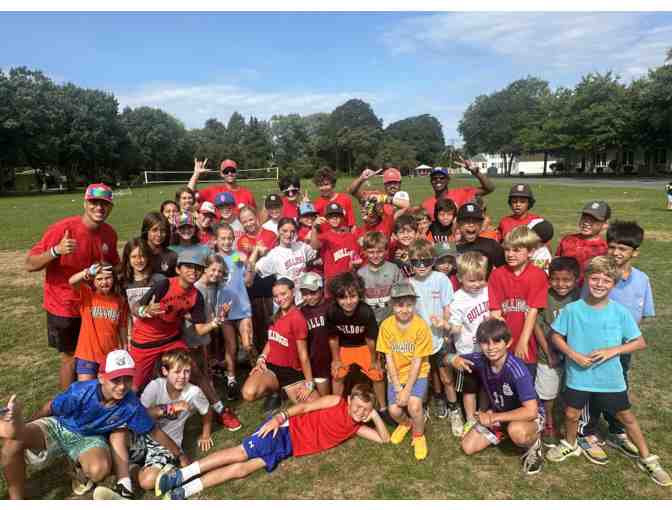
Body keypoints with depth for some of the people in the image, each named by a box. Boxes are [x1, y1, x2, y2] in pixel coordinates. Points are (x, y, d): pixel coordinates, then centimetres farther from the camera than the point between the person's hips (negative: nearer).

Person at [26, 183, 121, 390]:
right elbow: (30, 265, -19)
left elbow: (114, 265, 13)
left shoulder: (109, 234, -4)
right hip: (64, 308, -4)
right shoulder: (62, 229, -20)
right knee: (70, 358, 8)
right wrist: (56, 251, -35)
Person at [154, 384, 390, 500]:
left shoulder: (355, 428, 12)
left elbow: (385, 438, 12)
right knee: (241, 453, -17)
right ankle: (179, 474, -7)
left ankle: (182, 491, -13)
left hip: (289, 448, 4)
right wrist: (280, 417, -24)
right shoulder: (336, 401, -5)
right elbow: (305, 406, -10)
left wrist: (374, 415, -3)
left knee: (242, 469, -10)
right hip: (286, 430, -4)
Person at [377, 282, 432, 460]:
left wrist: (407, 390, -18)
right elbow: (389, 359, -7)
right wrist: (397, 387, -13)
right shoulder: (386, 325, -11)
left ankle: (419, 435, 8)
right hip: (396, 374, 2)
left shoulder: (421, 326, -18)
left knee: (414, 405, -24)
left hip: (417, 374, -2)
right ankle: (405, 423, 27)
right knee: (394, 410, -11)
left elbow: (417, 362, -16)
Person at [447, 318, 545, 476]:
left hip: (528, 415, -5)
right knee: (468, 447, -1)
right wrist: (454, 359, -30)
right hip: (498, 414, 6)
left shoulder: (517, 369, -34)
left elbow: (531, 411, -38)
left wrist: (494, 417, -32)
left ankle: (533, 445, -4)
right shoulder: (481, 360, -18)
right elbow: (448, 357, -5)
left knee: (516, 430, -40)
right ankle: (503, 432, 22)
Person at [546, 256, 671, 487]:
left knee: (626, 416, 14)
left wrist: (612, 350, -18)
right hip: (578, 375, 0)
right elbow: (556, 336, -2)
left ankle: (647, 459, 36)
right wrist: (573, 354, -16)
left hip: (610, 377, 0)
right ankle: (570, 445, 44)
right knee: (571, 414, 15)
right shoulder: (572, 309, -11)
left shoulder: (620, 312, -11)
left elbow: (640, 342, -5)